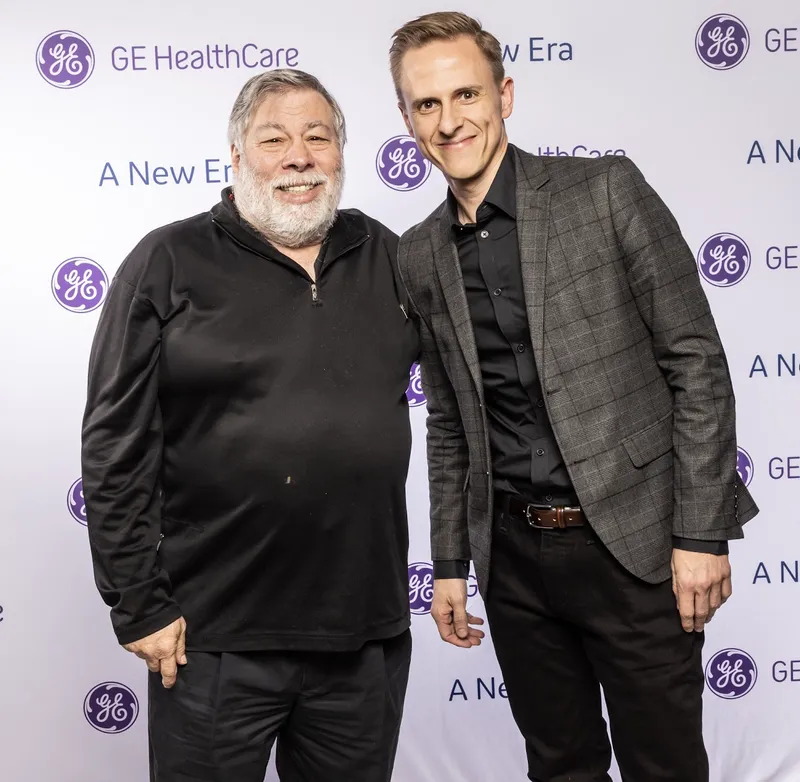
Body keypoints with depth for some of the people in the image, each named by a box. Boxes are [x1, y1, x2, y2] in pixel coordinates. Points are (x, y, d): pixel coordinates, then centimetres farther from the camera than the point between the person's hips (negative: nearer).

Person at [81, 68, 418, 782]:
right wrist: (139, 605, -8)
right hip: (215, 641, -3)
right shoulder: (170, 263, -4)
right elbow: (116, 448, -6)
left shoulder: (387, 257, 9)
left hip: (368, 633, 4)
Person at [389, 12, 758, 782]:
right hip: (513, 555, 4)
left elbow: (696, 360, -8)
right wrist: (449, 563, 12)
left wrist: (701, 532, -12)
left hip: (633, 538, -3)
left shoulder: (606, 190, -7)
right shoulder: (419, 256, 6)